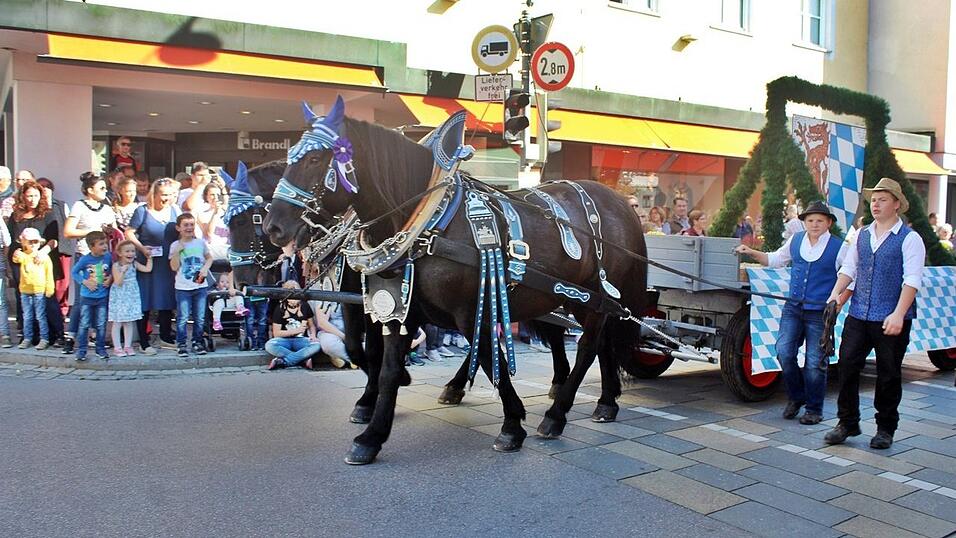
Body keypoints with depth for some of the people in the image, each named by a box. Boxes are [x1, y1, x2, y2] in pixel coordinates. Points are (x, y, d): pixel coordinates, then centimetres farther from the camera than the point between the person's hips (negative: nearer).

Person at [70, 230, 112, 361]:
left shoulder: (108, 257, -5)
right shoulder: (85, 259, -12)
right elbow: (74, 272, -1)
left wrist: (110, 278, -7)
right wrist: (84, 282, -13)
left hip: (102, 297, 2)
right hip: (87, 297, -2)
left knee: (101, 325, 7)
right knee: (84, 325, 3)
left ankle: (100, 349, 18)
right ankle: (81, 350, 11)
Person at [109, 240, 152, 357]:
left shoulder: (134, 264, 3)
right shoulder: (116, 266, -11)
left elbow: (148, 269, -5)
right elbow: (118, 282, -17)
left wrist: (149, 257, -2)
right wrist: (123, 271, -29)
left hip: (132, 296, 5)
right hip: (119, 297, -5)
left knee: (129, 322, 9)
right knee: (117, 323, 2)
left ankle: (127, 346, 18)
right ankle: (117, 347, 9)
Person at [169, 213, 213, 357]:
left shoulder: (200, 243, 4)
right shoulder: (175, 245, -2)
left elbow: (209, 257, 17)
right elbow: (174, 267, -8)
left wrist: (205, 268, -1)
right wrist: (177, 251, -18)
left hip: (201, 286, 3)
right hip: (183, 288, -2)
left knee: (200, 318, 8)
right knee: (183, 318, -3)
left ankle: (197, 342, 21)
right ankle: (181, 345, 7)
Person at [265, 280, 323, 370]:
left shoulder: (304, 306, 6)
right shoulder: (280, 308, 0)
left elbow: (311, 325, 14)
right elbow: (276, 333, -3)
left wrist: (313, 335, -8)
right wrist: (296, 330, -11)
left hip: (301, 340, 1)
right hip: (285, 340, -1)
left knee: (317, 345, -32)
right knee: (269, 345, -34)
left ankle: (281, 361, -27)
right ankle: (304, 360, -26)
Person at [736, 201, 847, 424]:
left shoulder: (839, 247, -4)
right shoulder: (795, 240, 9)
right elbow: (775, 259, 23)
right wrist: (751, 252, 12)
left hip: (820, 312, -3)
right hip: (793, 307, 4)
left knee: (815, 362, 1)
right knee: (784, 352, -7)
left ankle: (814, 409, 18)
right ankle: (796, 396, 17)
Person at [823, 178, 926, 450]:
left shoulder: (909, 239, -4)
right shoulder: (861, 236, 12)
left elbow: (912, 280, -12)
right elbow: (849, 268, 14)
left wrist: (898, 314, -21)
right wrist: (836, 293, -4)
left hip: (891, 320, -4)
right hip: (858, 315, 5)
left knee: (889, 375, 6)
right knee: (847, 366, 2)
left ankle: (885, 429, 21)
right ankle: (847, 423, 15)